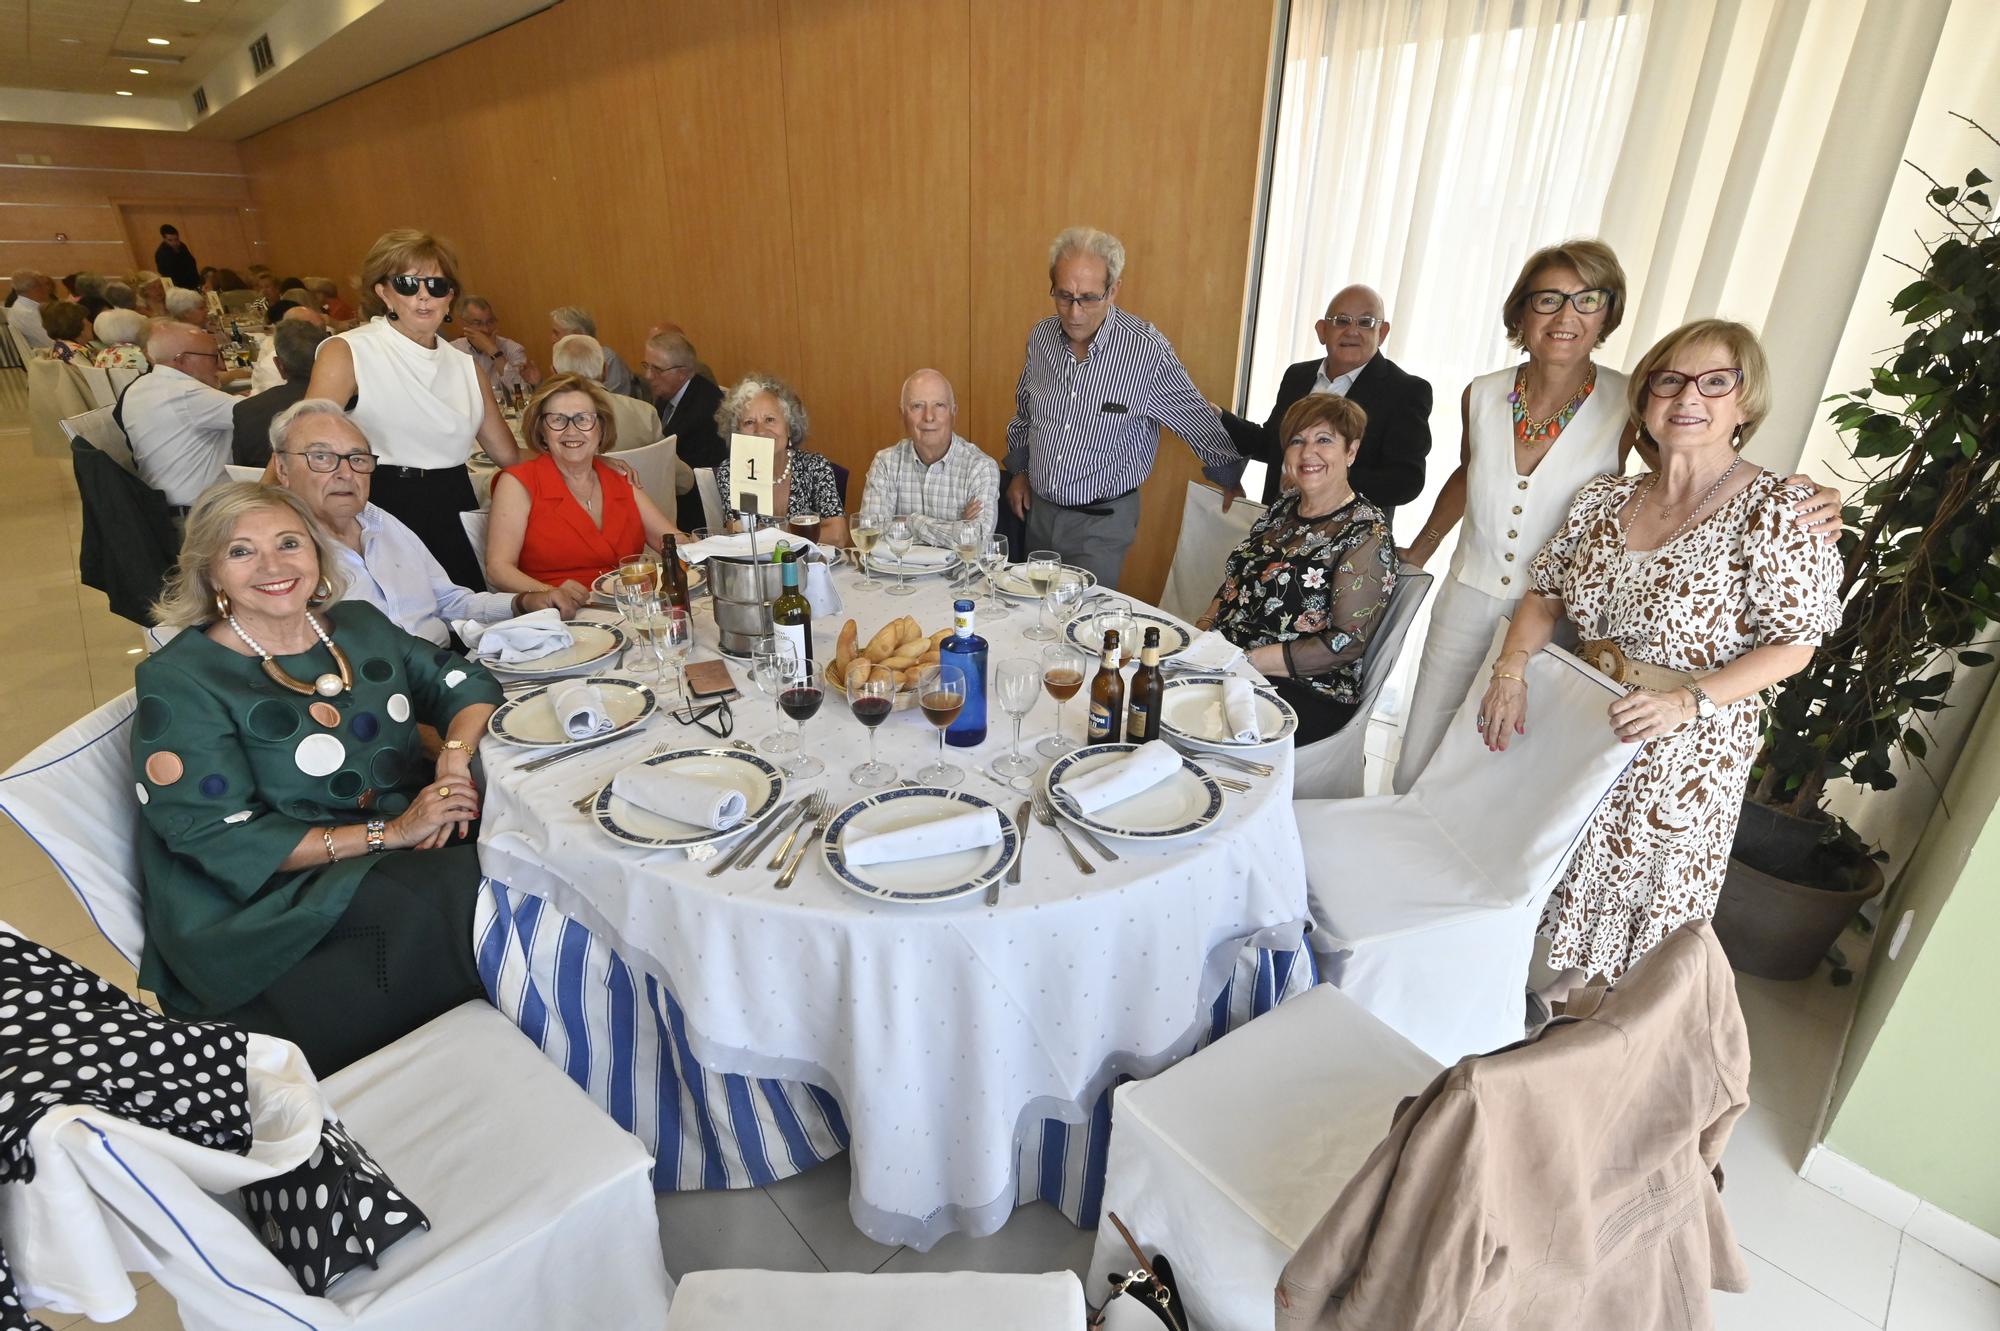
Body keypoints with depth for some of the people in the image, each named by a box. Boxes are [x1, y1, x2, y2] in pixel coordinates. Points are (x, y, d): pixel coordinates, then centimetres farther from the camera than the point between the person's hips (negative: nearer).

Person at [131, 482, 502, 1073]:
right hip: (283, 896, -5)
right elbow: (223, 841, -10)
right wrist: (390, 833, -19)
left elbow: (466, 682, 12)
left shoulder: (359, 625, 12)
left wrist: (455, 755, -11)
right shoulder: (177, 681, -4)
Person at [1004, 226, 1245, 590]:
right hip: (1038, 509, 5)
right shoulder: (1041, 337, -2)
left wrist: (1231, 482, 7)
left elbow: (1201, 422, -4)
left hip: (1101, 522, -5)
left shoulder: (1147, 350, -18)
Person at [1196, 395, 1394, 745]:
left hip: (1305, 692, -7)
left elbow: (1348, 642, -16)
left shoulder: (1366, 536, -11)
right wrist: (1203, 630, -1)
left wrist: (1248, 661, -19)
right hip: (1226, 660, 7)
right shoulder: (1285, 505, 11)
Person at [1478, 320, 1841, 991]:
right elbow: (1545, 593, 6)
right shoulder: (1604, 498, 3)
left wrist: (1690, 701, -25)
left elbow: (1792, 643, -12)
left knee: (1635, 899, 12)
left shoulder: (1777, 511, -12)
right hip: (1576, 724, 4)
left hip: (1682, 753, -4)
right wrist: (1512, 671, -10)